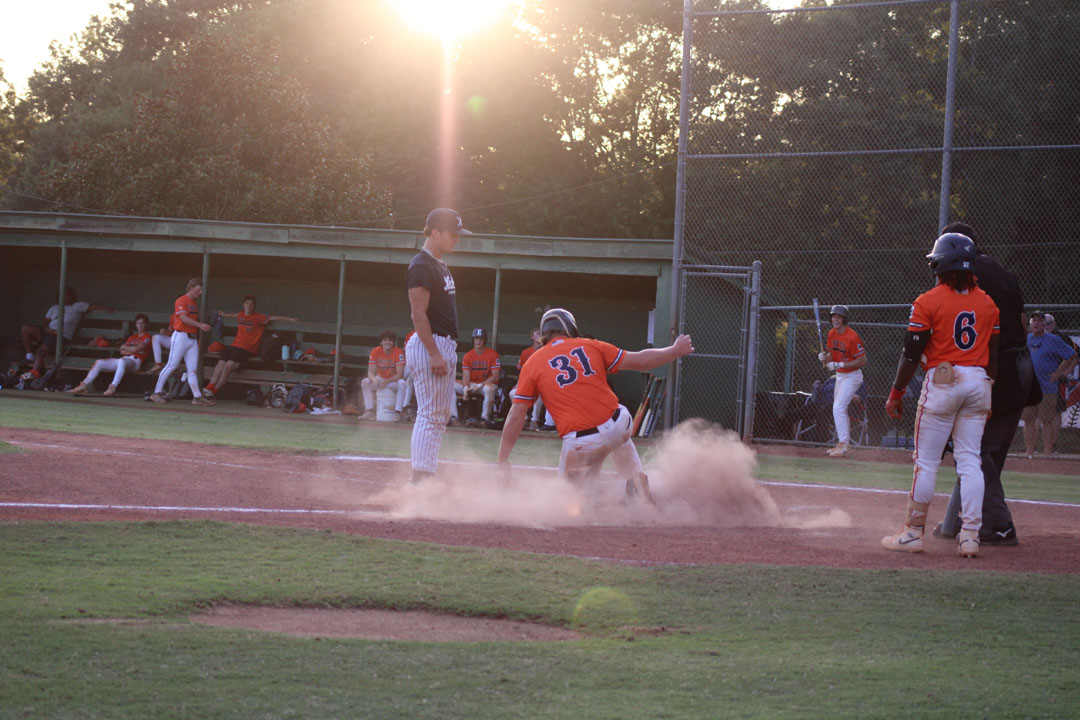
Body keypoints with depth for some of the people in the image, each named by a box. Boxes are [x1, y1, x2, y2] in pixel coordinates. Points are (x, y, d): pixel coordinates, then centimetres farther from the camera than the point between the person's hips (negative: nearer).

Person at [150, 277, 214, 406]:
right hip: (181, 336, -8)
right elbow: (184, 318, -18)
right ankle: (157, 393, 0)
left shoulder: (194, 303, 18)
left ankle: (197, 397, 0)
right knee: (172, 366, -6)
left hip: (193, 339, 8)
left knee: (193, 369, 4)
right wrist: (200, 325, -23)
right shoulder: (181, 301, -7)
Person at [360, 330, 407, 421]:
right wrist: (374, 379, -37)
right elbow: (371, 372, -13)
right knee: (365, 382, -23)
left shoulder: (399, 352, -18)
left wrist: (387, 381, -38)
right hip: (380, 379, 3)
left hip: (394, 381, -3)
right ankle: (369, 412, -26)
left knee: (402, 383, -35)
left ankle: (397, 412, -36)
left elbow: (400, 374, -22)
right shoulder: (375, 352, -10)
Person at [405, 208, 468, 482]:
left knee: (441, 417, 12)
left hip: (445, 347, 10)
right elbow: (418, 313, -19)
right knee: (430, 415, -11)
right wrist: (434, 354, -23)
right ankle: (419, 479, -11)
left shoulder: (441, 266, 18)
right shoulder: (421, 266, -13)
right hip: (429, 346, -10)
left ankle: (426, 477, 16)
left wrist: (448, 352, 19)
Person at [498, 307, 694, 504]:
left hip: (580, 446, -3)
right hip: (619, 426, 3)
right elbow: (639, 361, 12)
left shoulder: (532, 364, 3)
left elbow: (516, 416, 1)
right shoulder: (591, 347, 8)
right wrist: (675, 350, 27)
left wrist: (503, 460, 5)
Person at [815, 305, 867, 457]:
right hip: (840, 376, 9)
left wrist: (840, 365, -26)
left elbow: (862, 361, -22)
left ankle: (842, 446, -17)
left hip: (852, 376, -9)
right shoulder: (832, 334, 4)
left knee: (838, 408, -18)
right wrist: (824, 357, -11)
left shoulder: (852, 337, -22)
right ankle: (842, 444, 25)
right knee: (839, 410, 15)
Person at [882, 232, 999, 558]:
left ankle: (913, 532, 5)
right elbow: (994, 354, 9)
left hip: (942, 382, -4)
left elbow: (912, 353, -7)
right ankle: (970, 535, -1)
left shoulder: (928, 302, -6)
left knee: (926, 460, 1)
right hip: (979, 383, 4)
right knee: (970, 460, 5)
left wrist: (896, 393, 0)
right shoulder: (987, 303, 8)